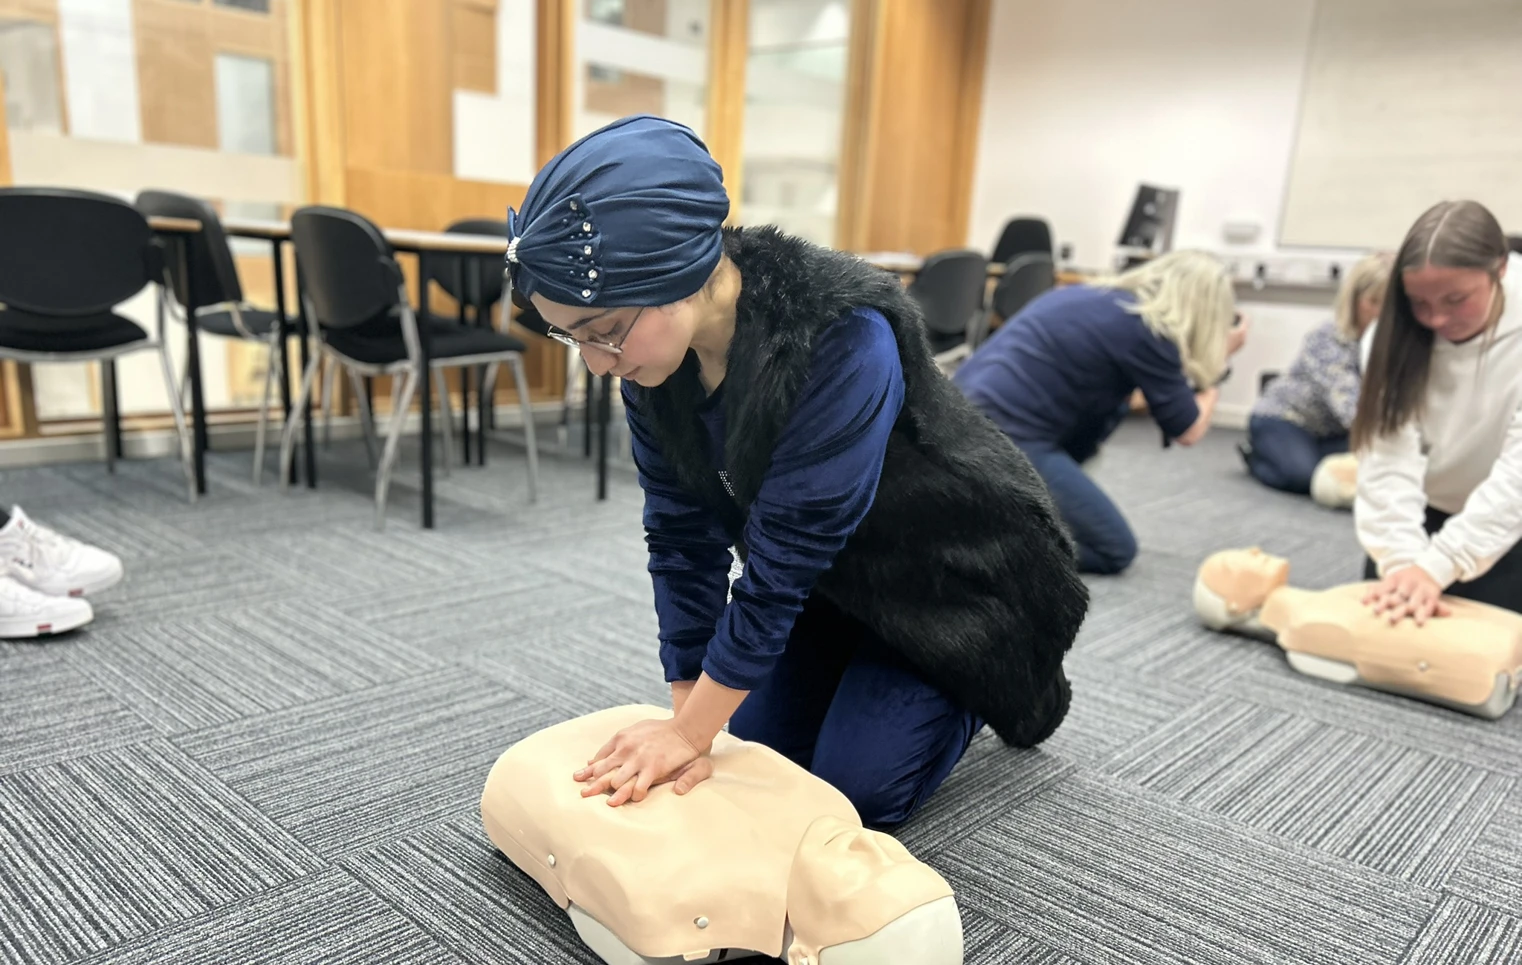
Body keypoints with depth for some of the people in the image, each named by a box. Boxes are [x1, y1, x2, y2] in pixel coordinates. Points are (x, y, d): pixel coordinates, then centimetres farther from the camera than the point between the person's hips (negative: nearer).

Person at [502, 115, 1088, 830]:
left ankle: (999, 681, 20)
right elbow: (684, 534, -12)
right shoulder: (652, 345, -18)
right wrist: (687, 719, -14)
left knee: (855, 786, -6)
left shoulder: (844, 335, -39)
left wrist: (691, 732, -25)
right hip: (832, 572, 6)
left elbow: (786, 555, -33)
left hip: (954, 573, -6)